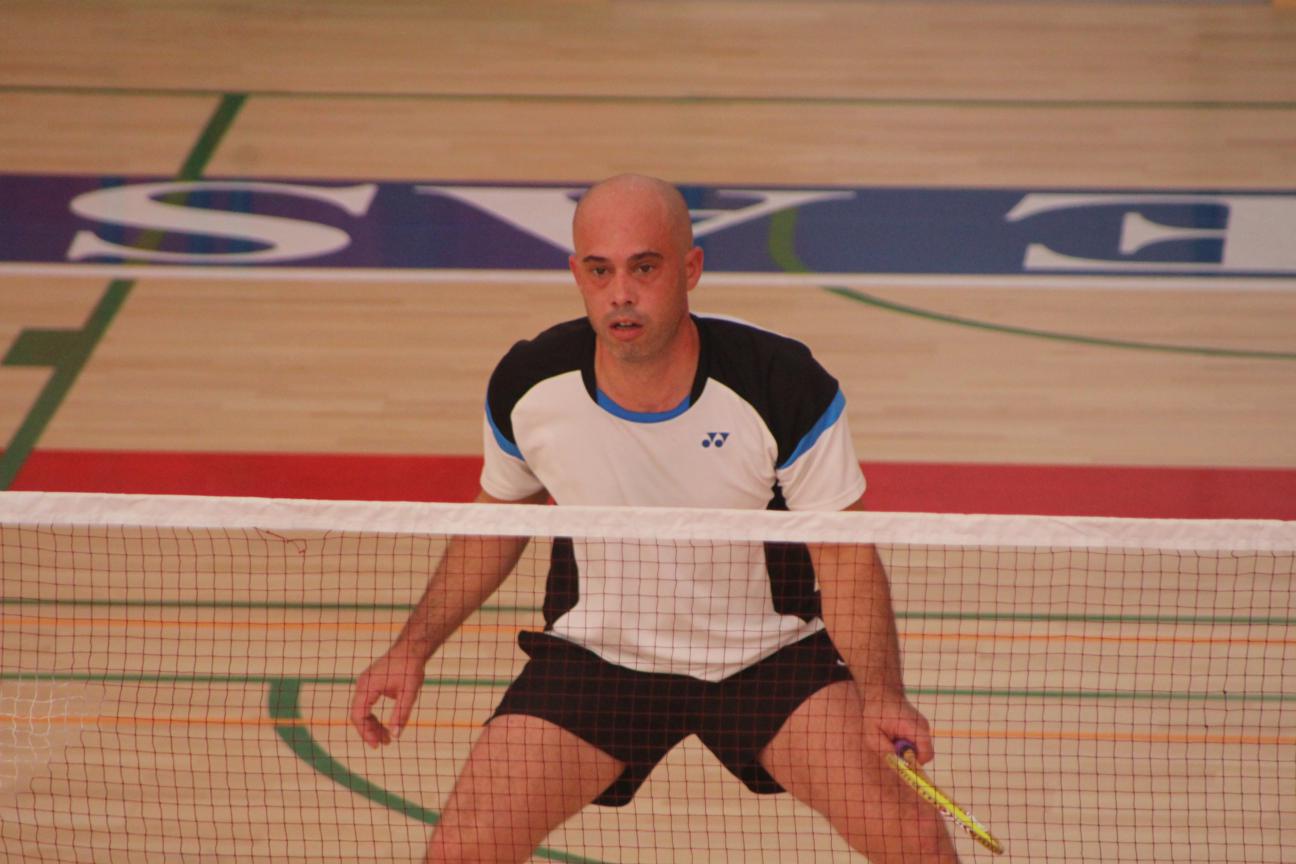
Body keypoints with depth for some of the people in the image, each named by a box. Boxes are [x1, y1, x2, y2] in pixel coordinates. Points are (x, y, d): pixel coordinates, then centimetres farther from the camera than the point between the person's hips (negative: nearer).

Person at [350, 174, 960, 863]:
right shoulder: (528, 388, -15)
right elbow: (498, 521, 7)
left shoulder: (786, 386, -22)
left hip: (770, 654, -1)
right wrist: (413, 647, 0)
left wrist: (880, 696, -30)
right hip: (594, 653, 2)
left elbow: (846, 558, -15)